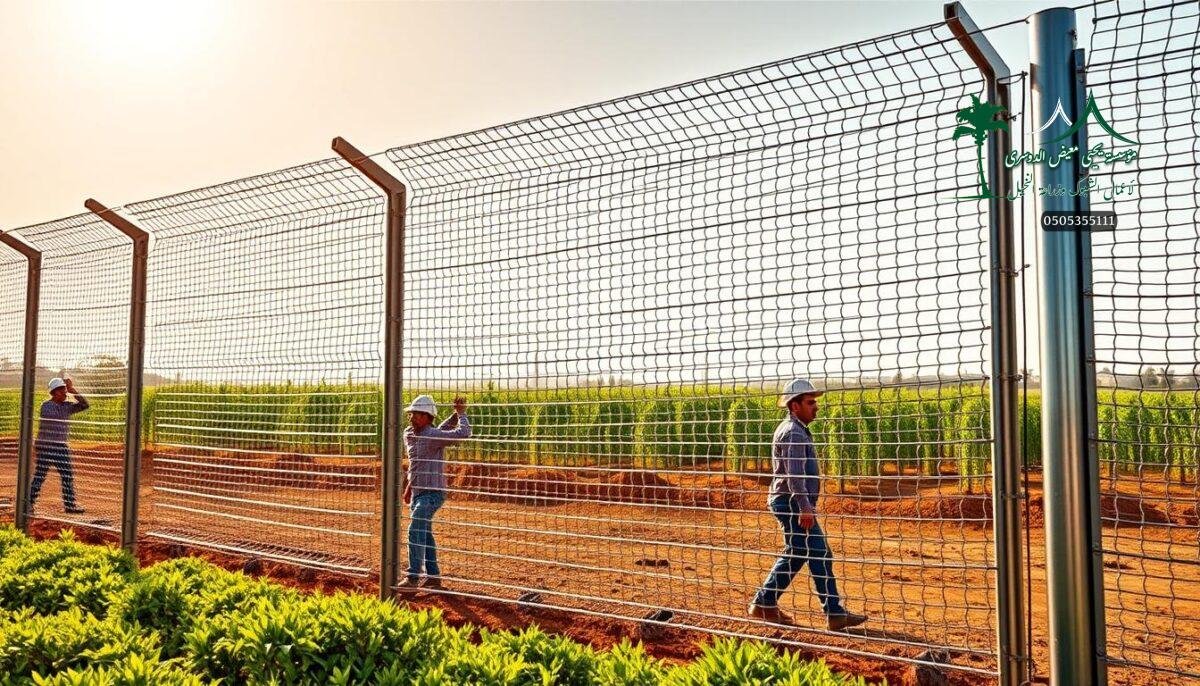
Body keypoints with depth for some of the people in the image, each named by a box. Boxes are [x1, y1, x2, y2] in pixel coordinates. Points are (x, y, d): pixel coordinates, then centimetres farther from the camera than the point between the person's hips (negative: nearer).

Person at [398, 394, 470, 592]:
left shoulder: (434, 436, -17)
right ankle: (433, 577, 27)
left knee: (416, 530, -21)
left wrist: (460, 413, -11)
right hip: (417, 493, 9)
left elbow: (464, 433, -26)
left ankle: (413, 578, -19)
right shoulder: (408, 434, 6)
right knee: (425, 534, 15)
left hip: (433, 493, -9)